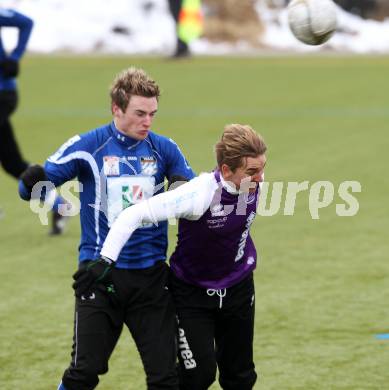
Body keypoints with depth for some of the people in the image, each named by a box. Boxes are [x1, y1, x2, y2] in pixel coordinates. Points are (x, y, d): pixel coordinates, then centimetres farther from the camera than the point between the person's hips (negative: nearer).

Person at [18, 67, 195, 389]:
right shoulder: (88, 146, -4)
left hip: (151, 275, 2)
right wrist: (33, 184, -26)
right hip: (100, 275, -2)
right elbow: (34, 187, -1)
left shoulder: (164, 149, 4)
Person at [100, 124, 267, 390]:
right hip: (192, 294, -5)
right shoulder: (198, 195, -34)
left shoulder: (253, 184, -15)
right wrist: (106, 260, -38)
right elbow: (134, 215, -34)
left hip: (237, 288, 5)